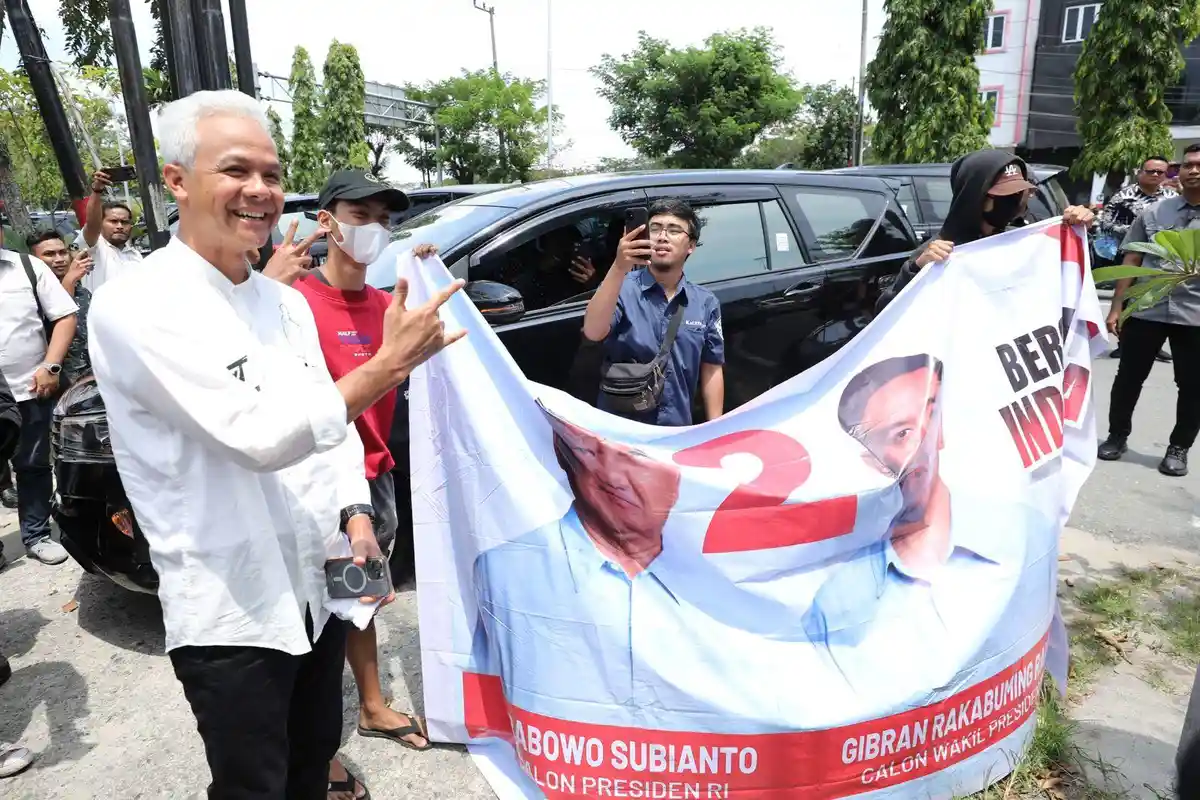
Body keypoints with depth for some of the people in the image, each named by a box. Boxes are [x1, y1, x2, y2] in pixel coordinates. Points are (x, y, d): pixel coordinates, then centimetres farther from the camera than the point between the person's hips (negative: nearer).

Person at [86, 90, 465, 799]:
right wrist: (389, 365, -27)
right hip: (232, 613, -6)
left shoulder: (286, 302, 7)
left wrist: (356, 515, -3)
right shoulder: (137, 306, -17)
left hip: (318, 588, 7)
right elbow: (260, 435, -26)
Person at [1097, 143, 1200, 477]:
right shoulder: (1153, 212, 6)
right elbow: (1131, 261, 6)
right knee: (1129, 378, 9)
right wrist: (1116, 307, 2)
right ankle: (1117, 436, 26)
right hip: (1145, 311, 1)